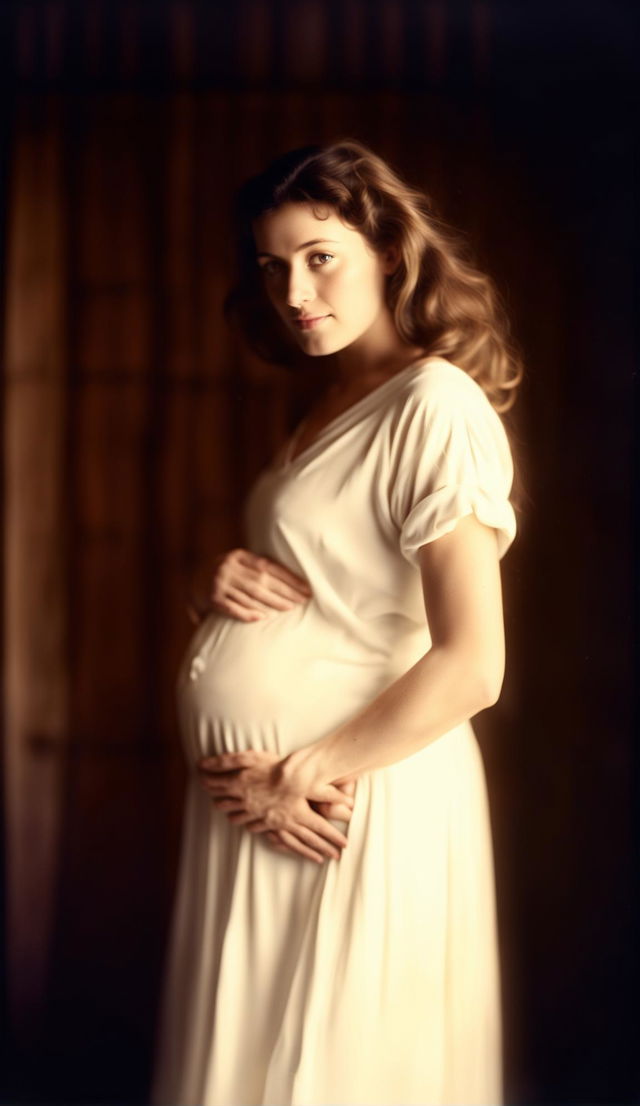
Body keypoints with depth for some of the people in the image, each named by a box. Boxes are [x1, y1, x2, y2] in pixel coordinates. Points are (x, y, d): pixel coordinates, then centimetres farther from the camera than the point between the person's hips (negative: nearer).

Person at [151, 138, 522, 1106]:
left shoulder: (438, 405, -14)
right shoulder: (334, 404, 14)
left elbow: (471, 666, -20)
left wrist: (303, 777, -15)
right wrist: (236, 586, -1)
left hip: (353, 805, -9)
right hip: (254, 801, 9)